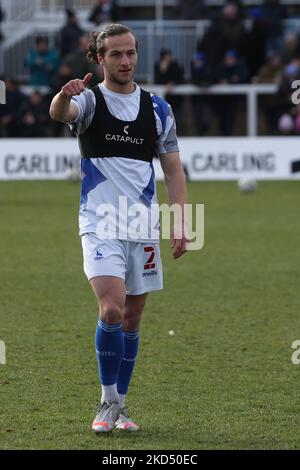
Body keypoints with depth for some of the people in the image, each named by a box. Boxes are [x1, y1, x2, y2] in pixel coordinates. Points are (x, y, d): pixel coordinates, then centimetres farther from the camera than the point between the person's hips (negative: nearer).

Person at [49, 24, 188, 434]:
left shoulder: (157, 108, 9)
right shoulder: (89, 101, -2)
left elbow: (173, 170, 12)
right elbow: (59, 112, -26)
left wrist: (180, 224, 3)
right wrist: (64, 96, -51)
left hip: (144, 227, 4)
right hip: (100, 225, -4)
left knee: (132, 319, 8)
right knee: (111, 310, -18)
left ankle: (120, 406, 18)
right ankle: (108, 402, -4)